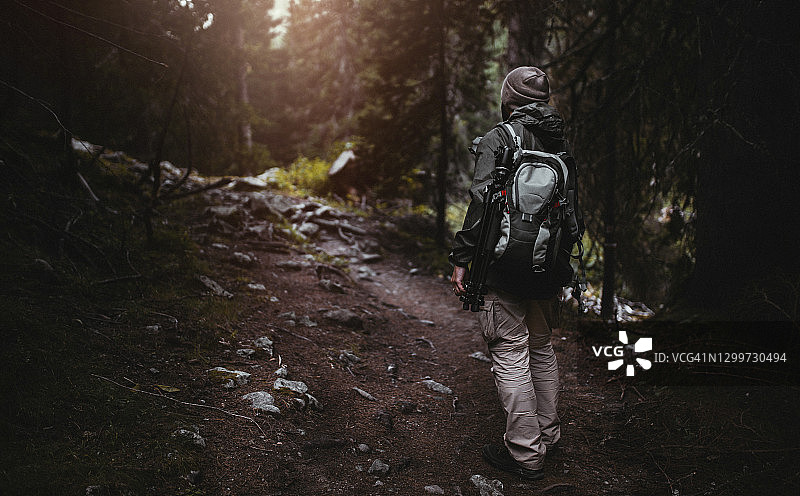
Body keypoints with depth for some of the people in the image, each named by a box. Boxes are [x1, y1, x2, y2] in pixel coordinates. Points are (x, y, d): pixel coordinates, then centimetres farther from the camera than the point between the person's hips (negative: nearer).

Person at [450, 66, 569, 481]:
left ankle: (525, 454, 5)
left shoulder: (498, 140, -10)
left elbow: (482, 202, -19)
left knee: (510, 356, 0)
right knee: (541, 348, 21)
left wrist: (461, 259, -14)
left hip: (507, 270, -7)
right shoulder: (559, 142, 10)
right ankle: (547, 434, 32)